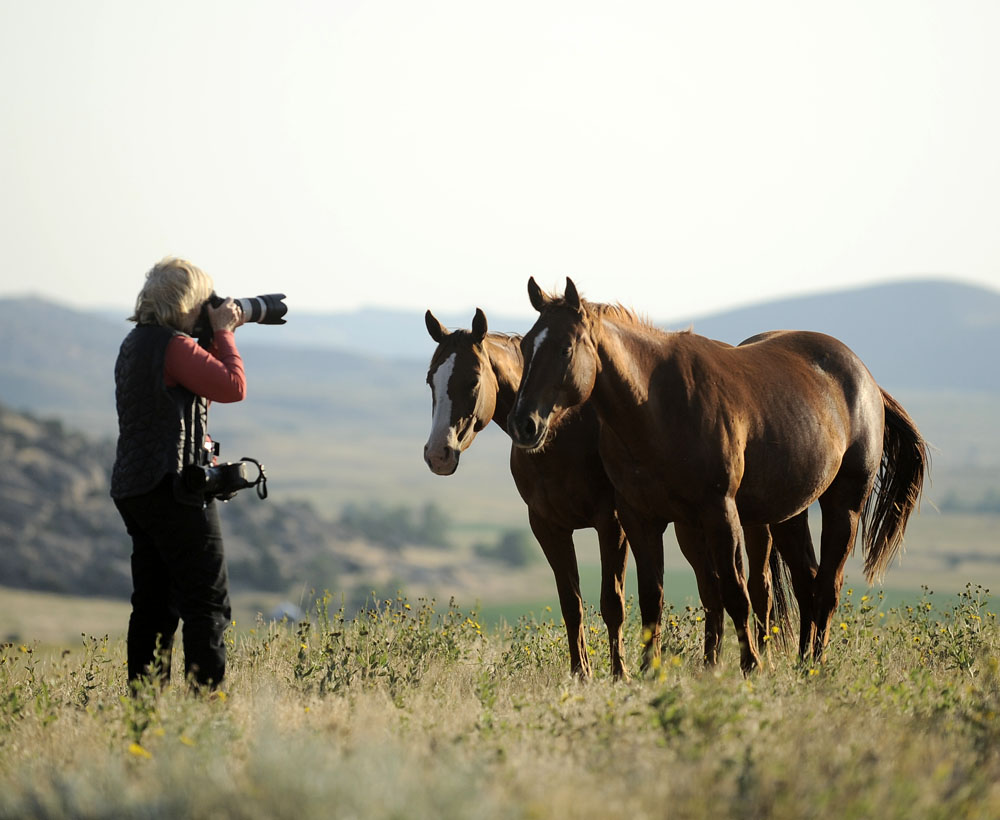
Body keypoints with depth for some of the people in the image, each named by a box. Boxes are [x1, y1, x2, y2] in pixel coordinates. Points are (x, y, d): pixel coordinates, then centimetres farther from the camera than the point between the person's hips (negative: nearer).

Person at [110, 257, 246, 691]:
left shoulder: (135, 343, 16)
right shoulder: (174, 345, -14)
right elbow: (233, 386, -15)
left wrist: (220, 334, 19)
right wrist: (223, 333, -3)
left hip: (132, 488, 10)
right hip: (173, 486, -10)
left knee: (154, 603, 12)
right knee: (208, 600, -7)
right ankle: (206, 691, -12)